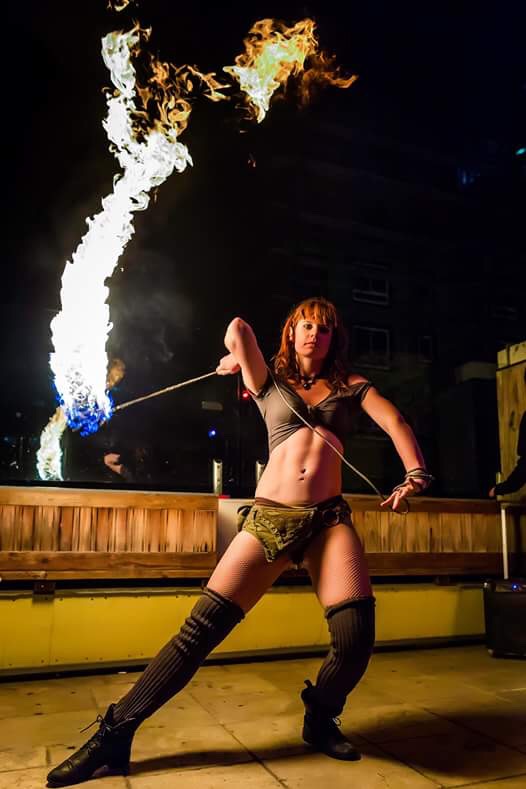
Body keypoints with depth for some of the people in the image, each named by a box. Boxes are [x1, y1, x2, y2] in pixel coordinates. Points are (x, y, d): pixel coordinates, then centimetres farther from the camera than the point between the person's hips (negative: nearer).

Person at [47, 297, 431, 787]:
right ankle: (115, 733, 6)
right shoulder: (270, 383, 13)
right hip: (269, 518, -1)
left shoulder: (350, 385, 16)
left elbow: (395, 424, 4)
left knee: (355, 635, -15)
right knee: (202, 627, -6)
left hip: (329, 520, 1)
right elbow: (238, 329, 1)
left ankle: (320, 720, 17)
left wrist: (415, 475, -10)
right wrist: (239, 360, 21)